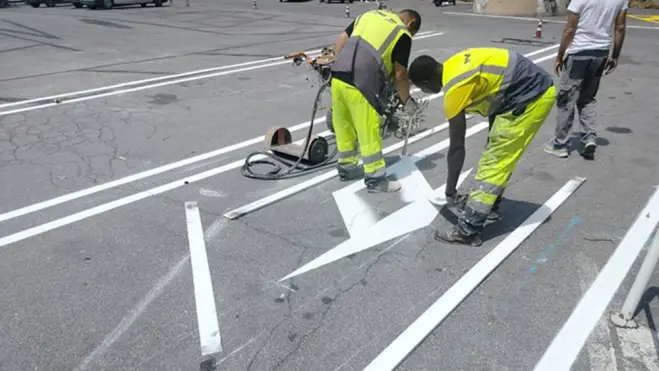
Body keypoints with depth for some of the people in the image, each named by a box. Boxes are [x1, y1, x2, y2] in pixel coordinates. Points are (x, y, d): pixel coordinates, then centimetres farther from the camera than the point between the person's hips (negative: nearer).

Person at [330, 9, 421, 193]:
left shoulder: (370, 14, 20)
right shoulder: (402, 34, 2)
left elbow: (342, 40, 17)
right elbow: (399, 74, 0)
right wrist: (407, 101, 14)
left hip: (337, 78, 7)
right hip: (361, 86, -7)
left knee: (344, 128, 19)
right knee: (369, 134, 3)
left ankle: (346, 168, 34)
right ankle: (376, 180, 13)